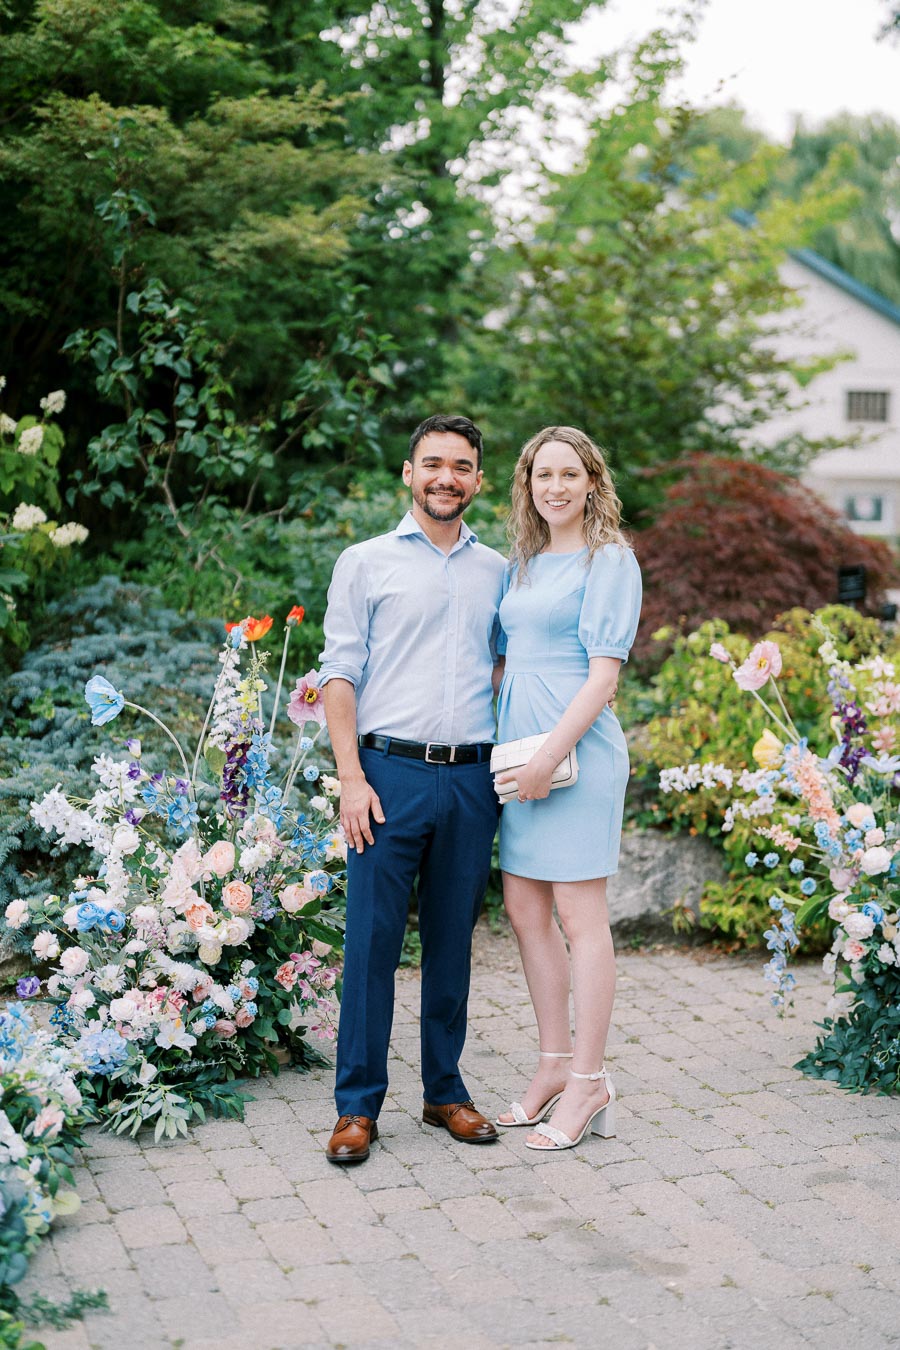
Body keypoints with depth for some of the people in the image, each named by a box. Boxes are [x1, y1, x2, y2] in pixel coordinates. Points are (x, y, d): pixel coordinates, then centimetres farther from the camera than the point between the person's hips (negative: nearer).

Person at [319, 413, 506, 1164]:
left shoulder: (496, 571, 14)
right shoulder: (367, 564, 4)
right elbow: (340, 677, 0)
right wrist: (352, 778, -9)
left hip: (472, 778, 3)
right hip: (392, 771, -3)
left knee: (453, 940, 10)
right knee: (373, 940, -3)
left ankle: (445, 1091, 21)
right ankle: (358, 1105, 7)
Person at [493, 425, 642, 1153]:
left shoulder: (609, 560, -6)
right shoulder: (524, 564, 16)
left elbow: (604, 671, -12)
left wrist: (551, 754, -18)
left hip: (578, 748, -8)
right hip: (518, 748, 8)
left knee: (580, 916, -3)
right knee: (525, 910, 10)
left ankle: (589, 1084, 6)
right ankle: (555, 1066, 22)